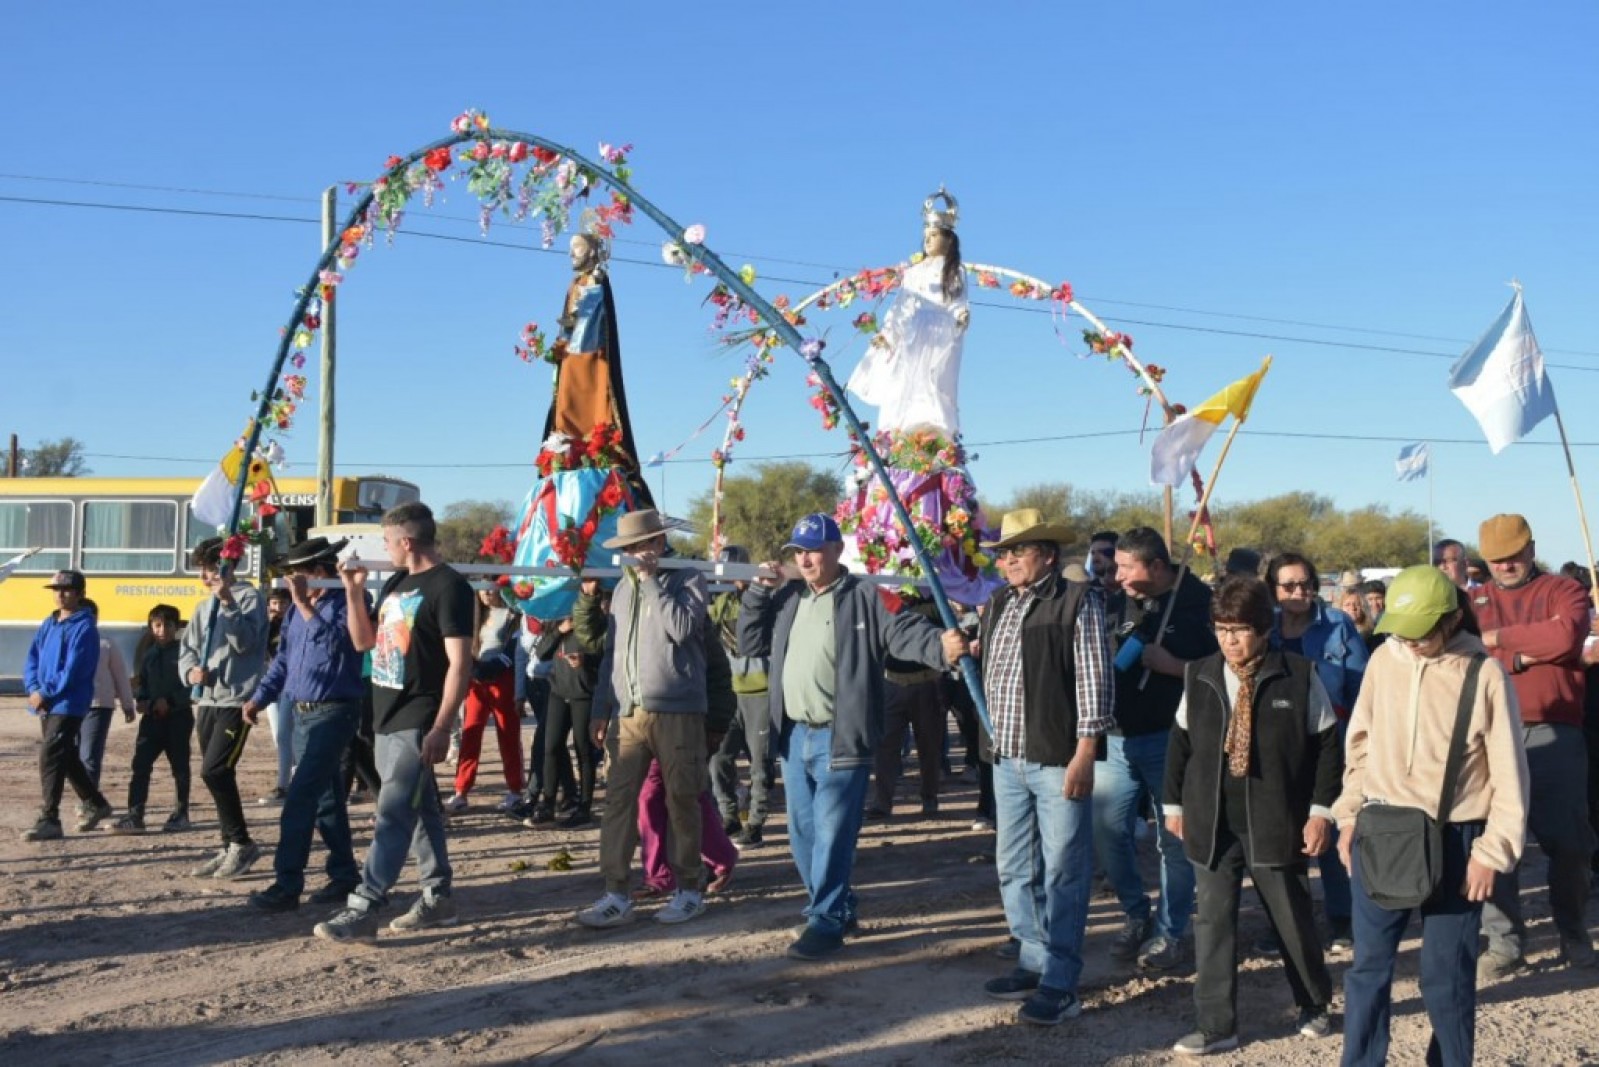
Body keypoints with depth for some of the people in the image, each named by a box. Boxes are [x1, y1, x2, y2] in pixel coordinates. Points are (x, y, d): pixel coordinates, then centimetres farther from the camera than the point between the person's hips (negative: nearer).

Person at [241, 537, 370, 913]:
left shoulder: (349, 601, -10)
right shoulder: (297, 609, 12)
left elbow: (334, 643, -25)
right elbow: (282, 659, 18)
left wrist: (304, 605, -23)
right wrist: (260, 697, 9)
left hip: (333, 713, -8)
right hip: (301, 713, 8)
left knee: (301, 797, -12)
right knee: (326, 798, 12)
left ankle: (288, 885, -8)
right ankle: (345, 874, 21)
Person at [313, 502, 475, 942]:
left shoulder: (449, 586, -13)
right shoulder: (396, 584, 13)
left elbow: (460, 663, -18)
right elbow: (363, 641, 20)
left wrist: (441, 727, -23)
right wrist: (354, 592, 6)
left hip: (417, 723, -9)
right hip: (388, 719, 9)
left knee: (393, 816, -10)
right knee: (421, 811, 14)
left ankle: (364, 909, -11)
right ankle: (438, 898, 22)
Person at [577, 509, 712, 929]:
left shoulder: (688, 579, -1)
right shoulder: (623, 587, 15)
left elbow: (681, 628, -19)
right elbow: (612, 651, 18)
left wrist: (650, 579, -13)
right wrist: (602, 709, 15)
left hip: (676, 711, -5)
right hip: (629, 712, 5)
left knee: (681, 800, 2)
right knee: (618, 800, 1)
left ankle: (689, 890, 14)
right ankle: (616, 895, 5)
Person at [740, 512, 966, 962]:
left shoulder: (864, 597, -7)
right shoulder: (787, 598, 12)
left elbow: (903, 630, -18)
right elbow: (751, 642, 16)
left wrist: (940, 644, -38)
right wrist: (758, 593, 3)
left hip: (840, 737, -7)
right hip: (795, 735, 7)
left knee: (832, 833, -6)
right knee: (803, 832, 15)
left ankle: (826, 921, 3)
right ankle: (837, 909, 29)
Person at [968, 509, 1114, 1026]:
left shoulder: (1078, 600, -8)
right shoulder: (998, 604, 14)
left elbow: (1094, 679, -12)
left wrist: (1084, 755, -15)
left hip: (1059, 760, -7)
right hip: (1008, 759, 7)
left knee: (1062, 873, -1)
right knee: (1015, 868, 14)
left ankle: (1060, 984, 7)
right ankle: (1035, 959, 28)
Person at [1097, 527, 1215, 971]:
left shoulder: (1198, 603, -8)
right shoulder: (1120, 602, 6)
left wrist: (1171, 665, -19)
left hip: (1171, 739, -5)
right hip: (1117, 738, 5)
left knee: (1175, 839, 4)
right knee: (1107, 830, 5)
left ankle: (1170, 931, 18)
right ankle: (1137, 916, 25)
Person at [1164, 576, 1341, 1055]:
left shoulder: (1299, 677, -8)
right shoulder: (1198, 677, 3)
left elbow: (1327, 745, -4)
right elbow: (1180, 742, 11)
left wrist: (1321, 810, -7)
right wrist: (1174, 803, 11)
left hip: (1276, 822, -3)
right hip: (1211, 821, 3)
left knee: (1292, 919, 12)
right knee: (1213, 921, 4)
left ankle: (1315, 1006, 36)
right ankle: (1216, 1026, 12)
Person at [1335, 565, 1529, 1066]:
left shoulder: (1485, 674, -9)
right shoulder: (1385, 658, 0)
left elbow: (1508, 772, -6)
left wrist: (1492, 851, -8)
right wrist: (1349, 815, 9)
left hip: (1453, 841, -3)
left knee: (1446, 974, 6)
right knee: (1370, 964, 8)